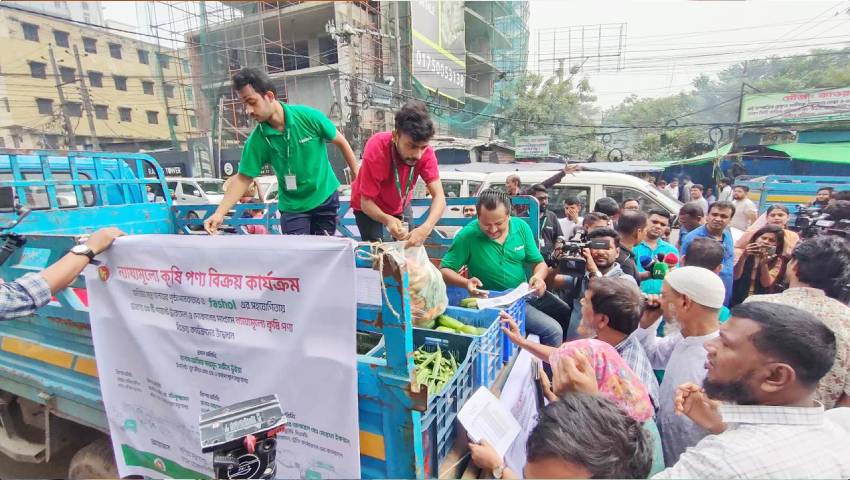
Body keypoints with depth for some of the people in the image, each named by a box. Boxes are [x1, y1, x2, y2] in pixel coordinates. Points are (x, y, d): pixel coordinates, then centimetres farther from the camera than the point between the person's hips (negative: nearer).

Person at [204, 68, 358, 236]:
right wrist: (219, 213, -17)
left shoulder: (309, 116, -17)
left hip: (326, 197, 0)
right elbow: (243, 178, -8)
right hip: (293, 206, 0)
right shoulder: (257, 140, -12)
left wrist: (358, 175, -1)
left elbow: (340, 142, -4)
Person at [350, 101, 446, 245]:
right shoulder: (376, 149, -34)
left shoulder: (425, 152, -26)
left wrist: (425, 228, -52)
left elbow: (439, 197, -33)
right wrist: (387, 220, -50)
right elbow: (366, 201, -30)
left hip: (401, 205, 3)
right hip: (369, 207, -3)